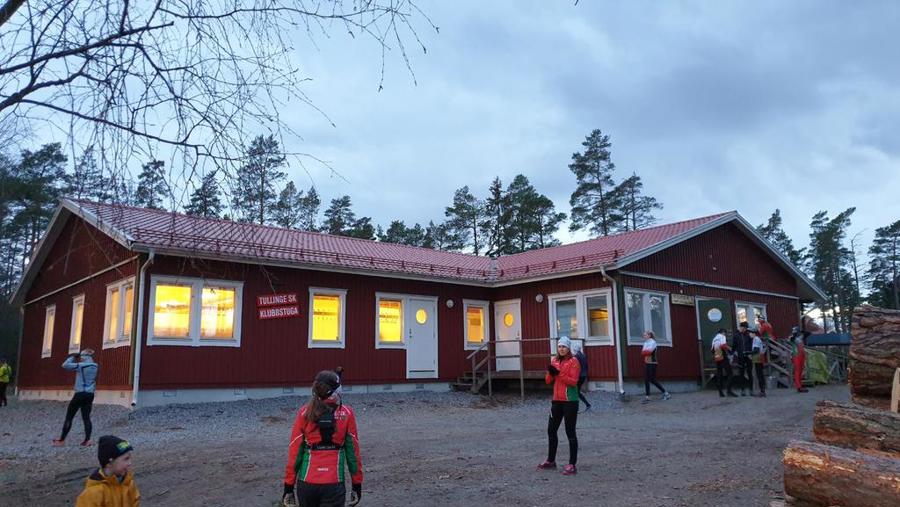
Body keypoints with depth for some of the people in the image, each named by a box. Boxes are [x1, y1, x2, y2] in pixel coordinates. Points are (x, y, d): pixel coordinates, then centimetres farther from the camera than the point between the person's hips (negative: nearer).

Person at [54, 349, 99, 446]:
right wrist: (77, 360, 18)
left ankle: (62, 440, 10)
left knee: (69, 417, 5)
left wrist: (72, 357, 4)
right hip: (90, 394, 5)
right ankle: (87, 440, -5)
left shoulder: (80, 365, -11)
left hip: (80, 394, -5)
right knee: (86, 417, 5)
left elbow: (65, 365, -11)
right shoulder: (95, 366, 7)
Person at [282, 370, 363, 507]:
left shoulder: (304, 413, -3)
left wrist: (289, 486, 6)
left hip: (306, 484, 2)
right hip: (333, 485, -2)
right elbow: (353, 451, -2)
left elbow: (294, 452, -2)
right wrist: (357, 484, 8)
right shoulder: (347, 414, -6)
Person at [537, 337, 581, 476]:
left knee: (570, 432, -3)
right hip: (557, 400, 7)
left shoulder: (573, 361, -8)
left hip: (570, 401, -7)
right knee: (551, 430, 14)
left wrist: (559, 373, -25)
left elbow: (573, 381, -17)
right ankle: (551, 461, 28)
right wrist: (550, 373, -11)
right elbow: (548, 381, 10)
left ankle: (572, 465, 3)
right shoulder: (554, 360, 11)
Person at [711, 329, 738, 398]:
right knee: (729, 374, -7)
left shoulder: (714, 339, 20)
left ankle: (720, 392, 8)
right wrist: (730, 349, -7)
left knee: (719, 375, 9)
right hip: (723, 357, -7)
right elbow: (723, 345, -18)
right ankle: (729, 391, -17)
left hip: (716, 358, 7)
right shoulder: (722, 337, -1)